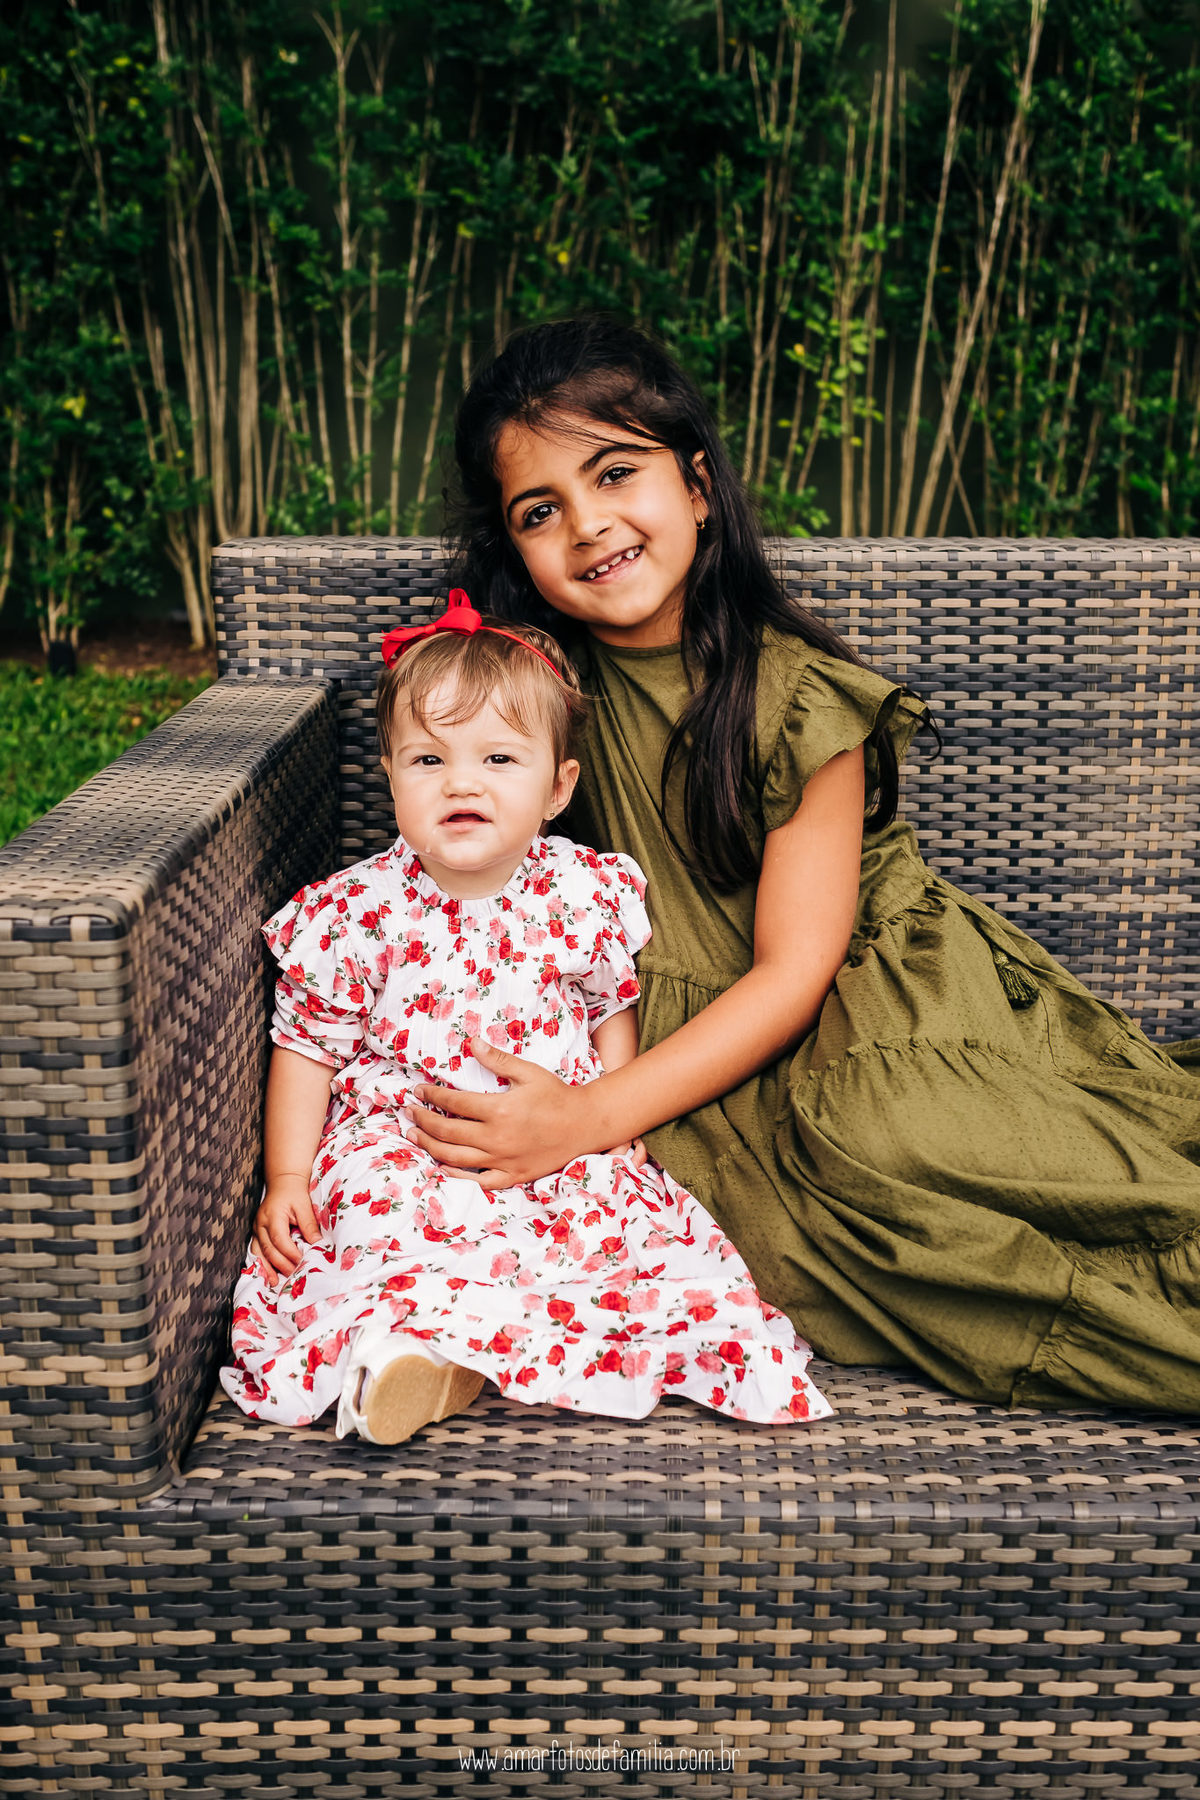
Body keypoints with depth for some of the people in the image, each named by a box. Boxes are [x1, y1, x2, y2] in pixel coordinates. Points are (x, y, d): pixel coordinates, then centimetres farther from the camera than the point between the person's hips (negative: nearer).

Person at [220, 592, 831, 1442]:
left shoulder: (589, 896, -4)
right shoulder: (355, 914, -8)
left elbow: (614, 1017, 11)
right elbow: (307, 1046, 2)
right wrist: (286, 1177, -4)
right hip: (401, 1155, -2)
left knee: (655, 1227, -18)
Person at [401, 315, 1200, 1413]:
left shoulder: (797, 697, -14)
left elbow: (794, 972, -16)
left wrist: (593, 1117, -27)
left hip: (885, 1002, -2)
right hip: (695, 1034, 3)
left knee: (880, 1135, -36)